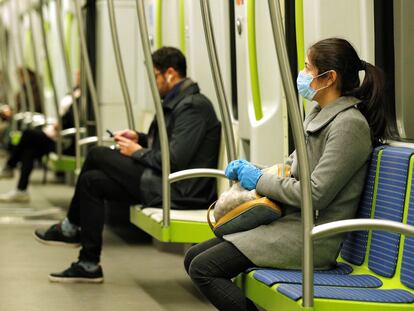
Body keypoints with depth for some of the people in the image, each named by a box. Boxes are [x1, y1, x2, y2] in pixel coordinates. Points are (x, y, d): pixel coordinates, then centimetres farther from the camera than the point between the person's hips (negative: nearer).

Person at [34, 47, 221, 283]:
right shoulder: (178, 101, 15)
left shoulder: (193, 106, -17)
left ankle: (72, 227, 8)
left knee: (98, 155, -9)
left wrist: (138, 152, -9)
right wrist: (140, 138, 10)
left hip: (180, 192, -10)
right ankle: (89, 264, 8)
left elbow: (175, 160, -24)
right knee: (92, 180, 7)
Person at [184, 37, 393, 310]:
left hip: (311, 236, -10)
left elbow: (315, 194, -21)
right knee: (194, 258, 6)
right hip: (290, 222, 10)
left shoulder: (349, 124, -16)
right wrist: (248, 169, 6)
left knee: (203, 269, -16)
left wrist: (259, 180, -9)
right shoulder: (320, 114, 15)